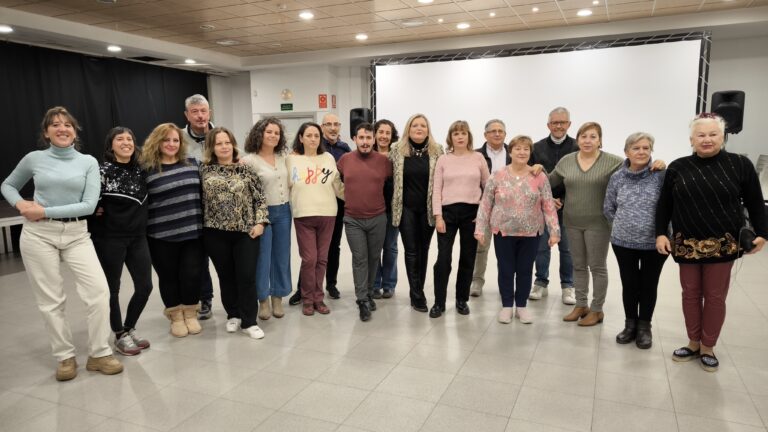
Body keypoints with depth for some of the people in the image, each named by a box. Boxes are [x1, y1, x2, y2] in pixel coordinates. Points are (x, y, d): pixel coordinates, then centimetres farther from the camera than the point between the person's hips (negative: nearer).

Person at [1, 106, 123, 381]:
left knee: (99, 290, -11)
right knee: (51, 300, 4)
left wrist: (46, 211, -11)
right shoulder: (34, 159, 3)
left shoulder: (88, 162, 1)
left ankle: (99, 354, 4)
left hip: (76, 234, 0)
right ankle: (65, 357, 19)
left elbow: (89, 205, -7)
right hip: (38, 234, 0)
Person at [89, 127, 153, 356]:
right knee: (112, 289, 7)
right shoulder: (103, 171, -12)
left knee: (145, 286, 6)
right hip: (110, 238, -5)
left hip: (138, 237, 5)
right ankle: (120, 336, 23)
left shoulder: (140, 170, 6)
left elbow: (144, 201, 18)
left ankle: (129, 328, 27)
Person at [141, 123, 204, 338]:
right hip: (162, 236, -2)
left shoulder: (192, 164, 7)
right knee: (168, 277, 9)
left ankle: (190, 314, 25)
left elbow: (202, 192, 15)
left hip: (193, 231, 2)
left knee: (192, 274, 5)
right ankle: (176, 317, 27)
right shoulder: (147, 169, -3)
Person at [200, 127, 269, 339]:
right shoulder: (205, 170, 4)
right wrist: (202, 226, 3)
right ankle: (233, 315, 28)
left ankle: (249, 322, 9)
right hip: (215, 233, 1)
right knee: (226, 276, 11)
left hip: (245, 231, -1)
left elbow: (260, 197, 2)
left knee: (247, 276, -2)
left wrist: (260, 222, -6)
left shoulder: (246, 169, 2)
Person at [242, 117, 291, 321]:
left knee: (281, 257, 10)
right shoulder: (249, 160, -8)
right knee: (262, 258, 3)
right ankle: (263, 300, 18)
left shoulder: (283, 157, 8)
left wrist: (288, 205, 7)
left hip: (283, 212, 5)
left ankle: (277, 298, 23)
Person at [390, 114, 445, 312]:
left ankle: (417, 291, 25)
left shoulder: (437, 150, -1)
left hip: (428, 208, 1)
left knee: (424, 250, 11)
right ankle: (417, 296, 8)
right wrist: (394, 203, 6)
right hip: (406, 208, -1)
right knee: (411, 251, 0)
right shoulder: (397, 150, -1)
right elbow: (387, 175, 9)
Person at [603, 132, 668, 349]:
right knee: (629, 284, 12)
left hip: (654, 242, -2)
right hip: (623, 242, 2)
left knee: (648, 285, 10)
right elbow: (608, 208, 9)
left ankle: (645, 327, 27)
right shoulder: (617, 177, -1)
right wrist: (623, 225, 6)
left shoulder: (661, 175, -9)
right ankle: (630, 324, 29)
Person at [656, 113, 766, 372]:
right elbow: (664, 205, 4)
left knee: (715, 296, 8)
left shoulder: (739, 164, -3)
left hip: (722, 244, -1)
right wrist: (661, 233, -3)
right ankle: (693, 343, 27)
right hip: (686, 244, 2)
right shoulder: (678, 168, 0)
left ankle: (708, 347, 24)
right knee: (690, 294, 11)